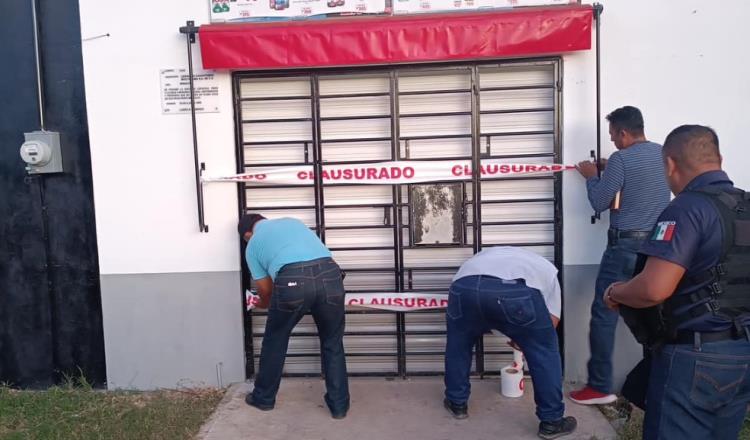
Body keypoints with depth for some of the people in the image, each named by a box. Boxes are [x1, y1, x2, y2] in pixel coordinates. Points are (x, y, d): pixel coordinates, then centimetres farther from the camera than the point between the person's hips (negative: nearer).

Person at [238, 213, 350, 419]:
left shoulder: (253, 245, 25)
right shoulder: (292, 221, 34)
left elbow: (265, 289, 28)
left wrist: (265, 304, 50)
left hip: (292, 281, -2)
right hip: (329, 274, 3)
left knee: (275, 341, 21)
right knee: (332, 344, 19)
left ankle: (264, 398, 37)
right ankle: (339, 405, 24)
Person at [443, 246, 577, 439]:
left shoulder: (486, 255, 46)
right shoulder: (547, 270, 37)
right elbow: (551, 321, 32)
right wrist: (524, 338, 47)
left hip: (465, 285, 3)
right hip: (516, 290, -2)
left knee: (458, 344, 30)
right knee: (544, 351, 20)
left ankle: (457, 403, 41)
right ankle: (551, 421, 27)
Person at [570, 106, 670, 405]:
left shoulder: (621, 159, -13)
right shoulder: (664, 154, 8)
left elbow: (599, 203, -8)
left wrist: (591, 177, 9)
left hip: (626, 246, -7)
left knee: (604, 314, 0)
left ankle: (600, 387, 3)